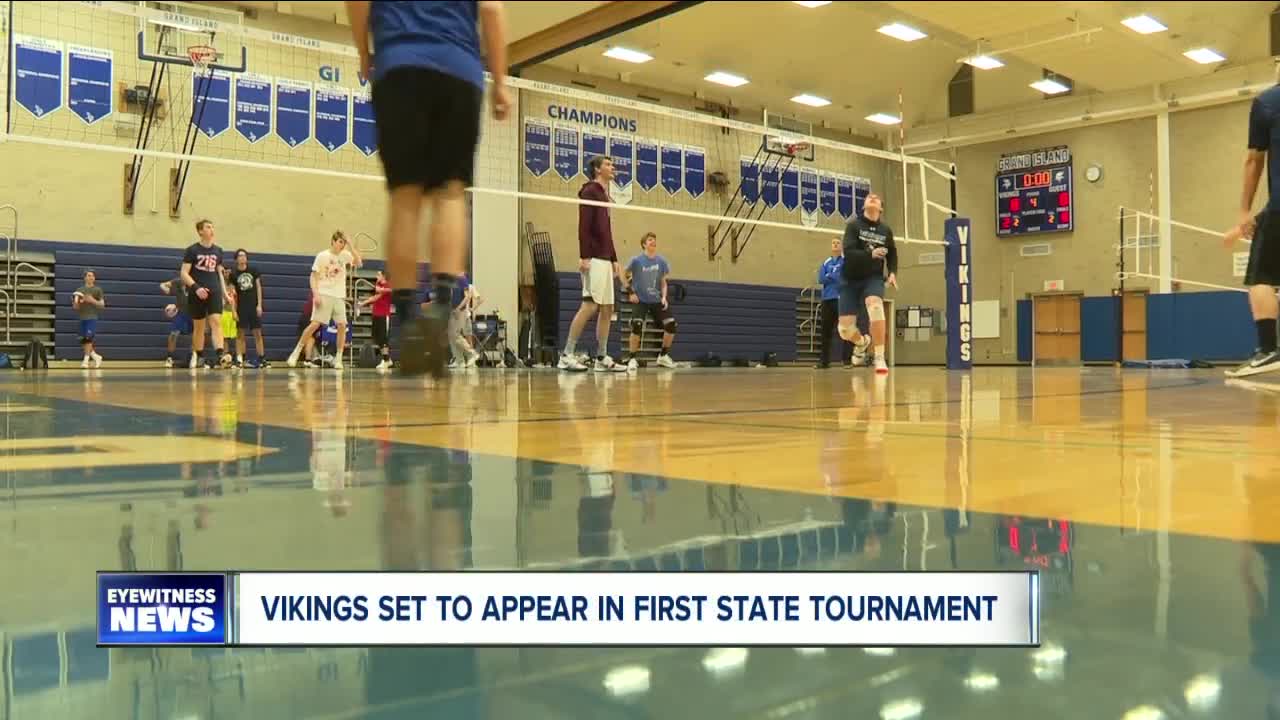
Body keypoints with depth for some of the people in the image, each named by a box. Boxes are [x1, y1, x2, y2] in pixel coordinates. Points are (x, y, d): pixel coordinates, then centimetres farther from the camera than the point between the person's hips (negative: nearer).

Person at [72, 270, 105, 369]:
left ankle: (86, 360, -10)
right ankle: (96, 357, 17)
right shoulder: (79, 290, 13)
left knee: (89, 338, -16)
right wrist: (77, 303, -8)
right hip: (82, 318, 4)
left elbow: (102, 304, 1)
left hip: (92, 318, -4)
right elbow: (75, 307, 15)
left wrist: (93, 301, -14)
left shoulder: (97, 290, 4)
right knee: (83, 341, 1)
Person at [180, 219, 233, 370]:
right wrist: (196, 287, -20)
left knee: (216, 322, -14)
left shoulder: (218, 251, 11)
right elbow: (184, 273, -6)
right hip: (198, 293, -2)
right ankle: (197, 357, 19)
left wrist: (225, 293, 13)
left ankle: (221, 355, -29)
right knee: (199, 326, 6)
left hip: (214, 292, 2)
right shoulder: (192, 250, -2)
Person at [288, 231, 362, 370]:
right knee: (315, 324, -12)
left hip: (339, 296, 4)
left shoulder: (345, 255, 7)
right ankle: (296, 352, 0)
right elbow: (313, 277, -2)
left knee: (342, 326, -5)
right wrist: (316, 294, -14)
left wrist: (351, 246, -9)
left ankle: (338, 359, 3)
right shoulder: (322, 256, -2)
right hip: (324, 295, -4)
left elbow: (359, 263, -8)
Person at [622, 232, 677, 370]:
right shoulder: (636, 260, -11)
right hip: (640, 300, -4)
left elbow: (663, 282, 8)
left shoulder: (661, 261, -1)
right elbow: (624, 276, 2)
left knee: (671, 325, -6)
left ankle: (663, 356, 14)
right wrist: (630, 292, -6)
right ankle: (632, 358, -12)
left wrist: (664, 297, -7)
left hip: (656, 301, 4)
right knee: (637, 325, -26)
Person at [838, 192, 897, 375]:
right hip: (851, 280, 0)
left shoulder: (886, 230, 4)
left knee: (875, 305, -35)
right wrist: (870, 254, -34)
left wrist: (893, 273, 3)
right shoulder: (853, 225, -5)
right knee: (845, 329, -6)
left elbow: (892, 254, 20)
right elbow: (848, 252, -19)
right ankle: (862, 341, 34)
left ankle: (880, 359, -28)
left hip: (873, 278, 0)